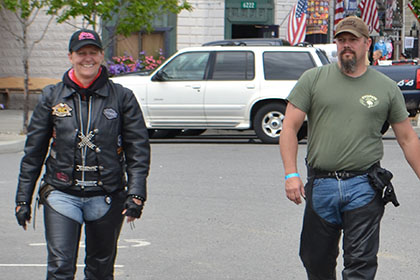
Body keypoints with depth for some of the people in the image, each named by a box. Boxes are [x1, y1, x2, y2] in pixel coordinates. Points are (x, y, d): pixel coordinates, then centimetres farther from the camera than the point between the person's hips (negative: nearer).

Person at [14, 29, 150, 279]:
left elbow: (138, 149, 1)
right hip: (61, 195, 0)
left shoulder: (122, 97, 2)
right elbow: (33, 152, 8)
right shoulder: (52, 97, 5)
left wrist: (136, 194, -10)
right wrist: (23, 199, 6)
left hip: (106, 197, 0)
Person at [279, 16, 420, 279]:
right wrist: (291, 174, -9)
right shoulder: (313, 79, 5)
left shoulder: (387, 88, 7)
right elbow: (290, 127, 2)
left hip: (364, 188, -1)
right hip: (320, 186, 1)